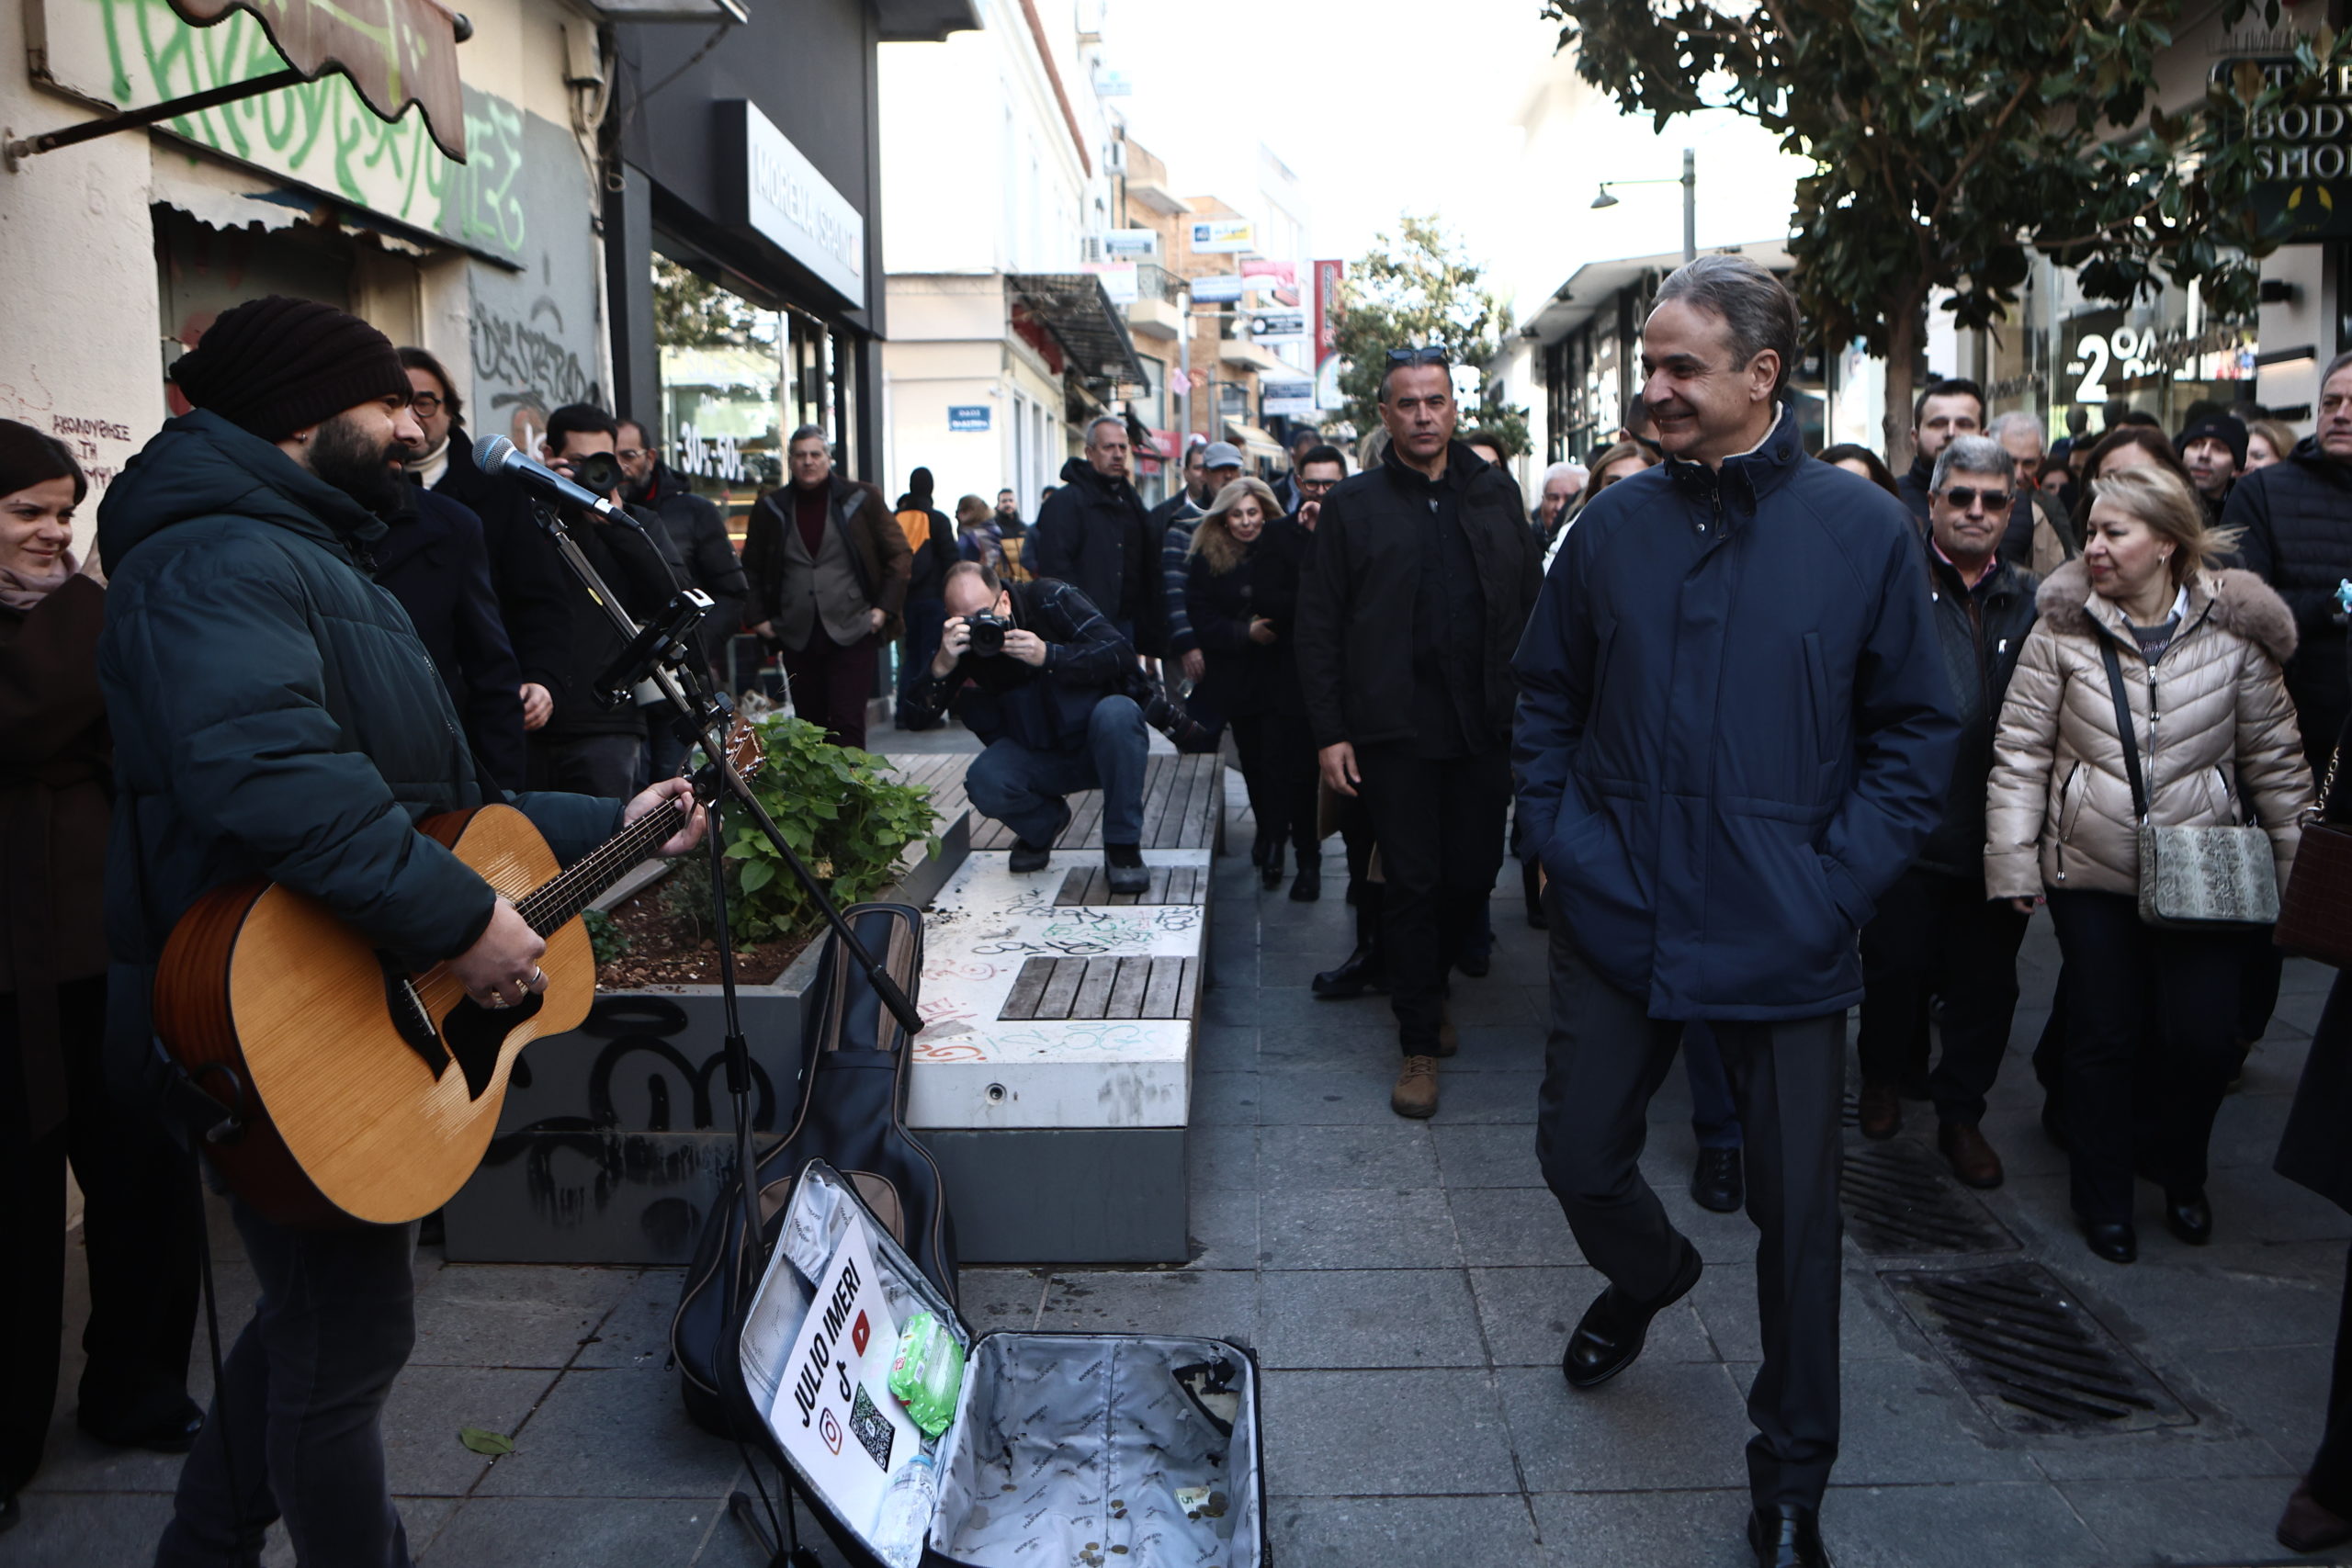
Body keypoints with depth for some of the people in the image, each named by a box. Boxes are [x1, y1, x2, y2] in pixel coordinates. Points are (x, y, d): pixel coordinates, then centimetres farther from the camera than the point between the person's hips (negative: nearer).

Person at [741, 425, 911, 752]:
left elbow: (900, 555, 5)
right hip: (797, 636, 3)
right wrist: (758, 617, 8)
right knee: (809, 725, 7)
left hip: (851, 630, -3)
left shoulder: (860, 498, 2)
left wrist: (885, 608, -3)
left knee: (847, 724, -8)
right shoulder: (770, 508, 10)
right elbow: (751, 568, 19)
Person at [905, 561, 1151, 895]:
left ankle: (1123, 847, -20)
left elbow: (1120, 652, -22)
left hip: (1100, 749, -2)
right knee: (983, 784, -28)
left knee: (1117, 712, -35)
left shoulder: (1051, 600, -14)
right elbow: (925, 707, -14)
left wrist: (1048, 656, -35)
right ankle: (1043, 824, 9)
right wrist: (942, 665, -34)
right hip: (1035, 757, 2)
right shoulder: (960, 639, -6)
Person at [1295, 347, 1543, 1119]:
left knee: (1473, 875, 8)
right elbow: (1318, 625, 0)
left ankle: (1429, 983, 36)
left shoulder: (1497, 494, 10)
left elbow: (1531, 604, 9)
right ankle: (1419, 1044, 13)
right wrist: (1329, 731, -6)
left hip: (1486, 726, 3)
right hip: (1395, 728, -2)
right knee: (1412, 883, 2)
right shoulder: (1352, 504, 2)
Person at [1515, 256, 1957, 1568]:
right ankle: (1649, 1276, 49)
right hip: (1621, 920, 3)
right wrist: (1561, 839, 1)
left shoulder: (1865, 529, -5)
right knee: (1580, 1157, 13)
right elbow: (1548, 697, 11)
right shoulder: (1615, 525, 2)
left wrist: (1838, 883, -10)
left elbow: (1917, 732, -1)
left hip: (1787, 947, -2)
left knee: (1797, 1213, 7)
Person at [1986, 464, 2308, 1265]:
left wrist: (2304, 870, 6)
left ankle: (2180, 1174, 29)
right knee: (2104, 1038, 7)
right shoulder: (2063, 628, -4)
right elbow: (2022, 751, -3)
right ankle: (2104, 1200, 26)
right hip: (2091, 872, 0)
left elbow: (2275, 759, 6)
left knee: (2203, 1040, -1)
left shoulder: (2234, 630, -1)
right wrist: (2013, 862, -7)